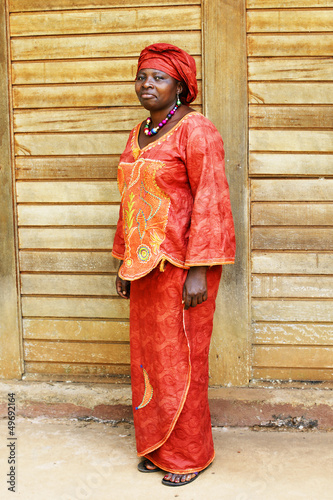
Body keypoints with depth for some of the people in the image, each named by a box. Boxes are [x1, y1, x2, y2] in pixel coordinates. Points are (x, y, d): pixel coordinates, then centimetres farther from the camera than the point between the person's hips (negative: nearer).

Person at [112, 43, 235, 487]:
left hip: (182, 263, -7)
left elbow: (210, 202, -16)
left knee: (181, 359, 1)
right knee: (148, 355, 13)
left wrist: (198, 272, -20)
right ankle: (158, 447, 29)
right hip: (146, 264, 8)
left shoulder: (196, 130, -11)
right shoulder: (139, 135, 13)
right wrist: (125, 261, 15)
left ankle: (190, 454, 19)